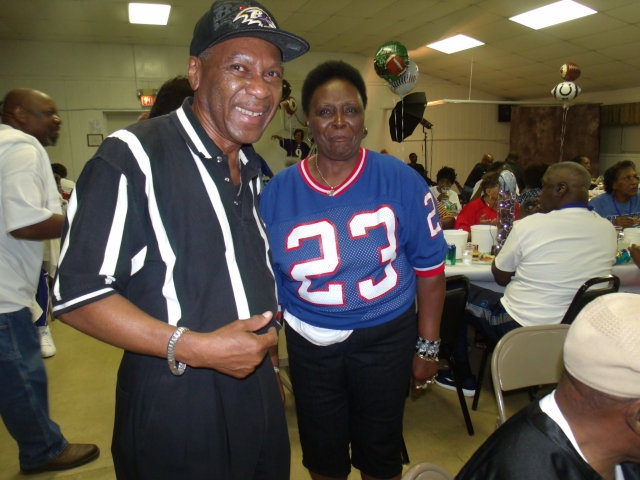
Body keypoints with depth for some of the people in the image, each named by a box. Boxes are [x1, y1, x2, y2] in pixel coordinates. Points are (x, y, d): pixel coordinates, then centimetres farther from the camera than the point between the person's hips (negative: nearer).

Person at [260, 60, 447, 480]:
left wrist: (428, 347, -3)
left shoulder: (400, 181, -11)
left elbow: (430, 268, -5)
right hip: (310, 341, 2)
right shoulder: (277, 193, -8)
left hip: (385, 336, -1)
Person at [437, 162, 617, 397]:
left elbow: (500, 277, -5)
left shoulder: (530, 225, -19)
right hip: (575, 331, 7)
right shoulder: (608, 230, -4)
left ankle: (463, 377, 21)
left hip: (519, 328, -6)